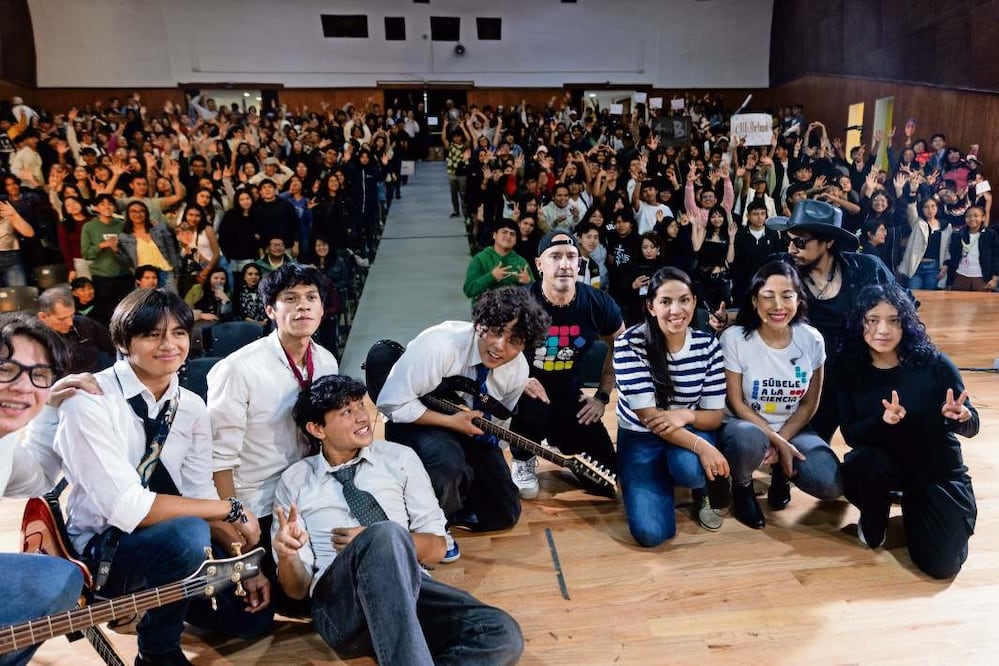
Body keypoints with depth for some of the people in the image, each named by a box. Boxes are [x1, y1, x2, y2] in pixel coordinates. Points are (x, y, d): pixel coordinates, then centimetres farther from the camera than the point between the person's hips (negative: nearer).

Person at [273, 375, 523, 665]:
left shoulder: (400, 458, 14)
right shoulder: (295, 481, 11)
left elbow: (435, 546, 12)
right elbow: (297, 588, 10)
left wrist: (374, 541, -5)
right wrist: (287, 554, -13)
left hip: (409, 585, 3)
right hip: (339, 603, -2)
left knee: (502, 635, -28)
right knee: (387, 533, -37)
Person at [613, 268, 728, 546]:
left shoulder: (708, 345, -10)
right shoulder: (629, 343, -20)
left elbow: (715, 416, -7)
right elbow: (648, 415, -23)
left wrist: (685, 415, -30)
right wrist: (701, 446, -34)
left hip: (690, 430, 2)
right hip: (640, 437, -2)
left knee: (687, 466, -36)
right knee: (651, 532, -18)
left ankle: (701, 492, 4)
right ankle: (661, 481, 17)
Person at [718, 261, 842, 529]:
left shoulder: (811, 339, -9)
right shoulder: (734, 338, -18)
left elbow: (809, 403, -1)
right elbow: (736, 404, -13)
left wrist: (781, 441, -13)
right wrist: (776, 442, -19)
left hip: (792, 428, 3)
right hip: (746, 425, -3)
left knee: (831, 485, -22)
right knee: (748, 440, -40)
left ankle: (780, 472, 14)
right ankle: (742, 485, -3)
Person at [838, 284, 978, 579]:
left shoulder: (934, 364, -16)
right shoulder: (849, 371, -11)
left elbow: (972, 426, -9)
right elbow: (851, 435, -15)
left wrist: (959, 416, -33)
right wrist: (882, 420, -36)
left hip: (938, 470, 0)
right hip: (881, 464, 1)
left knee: (941, 564, -11)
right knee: (863, 463, -35)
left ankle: (912, 504, 22)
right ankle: (872, 522, 0)